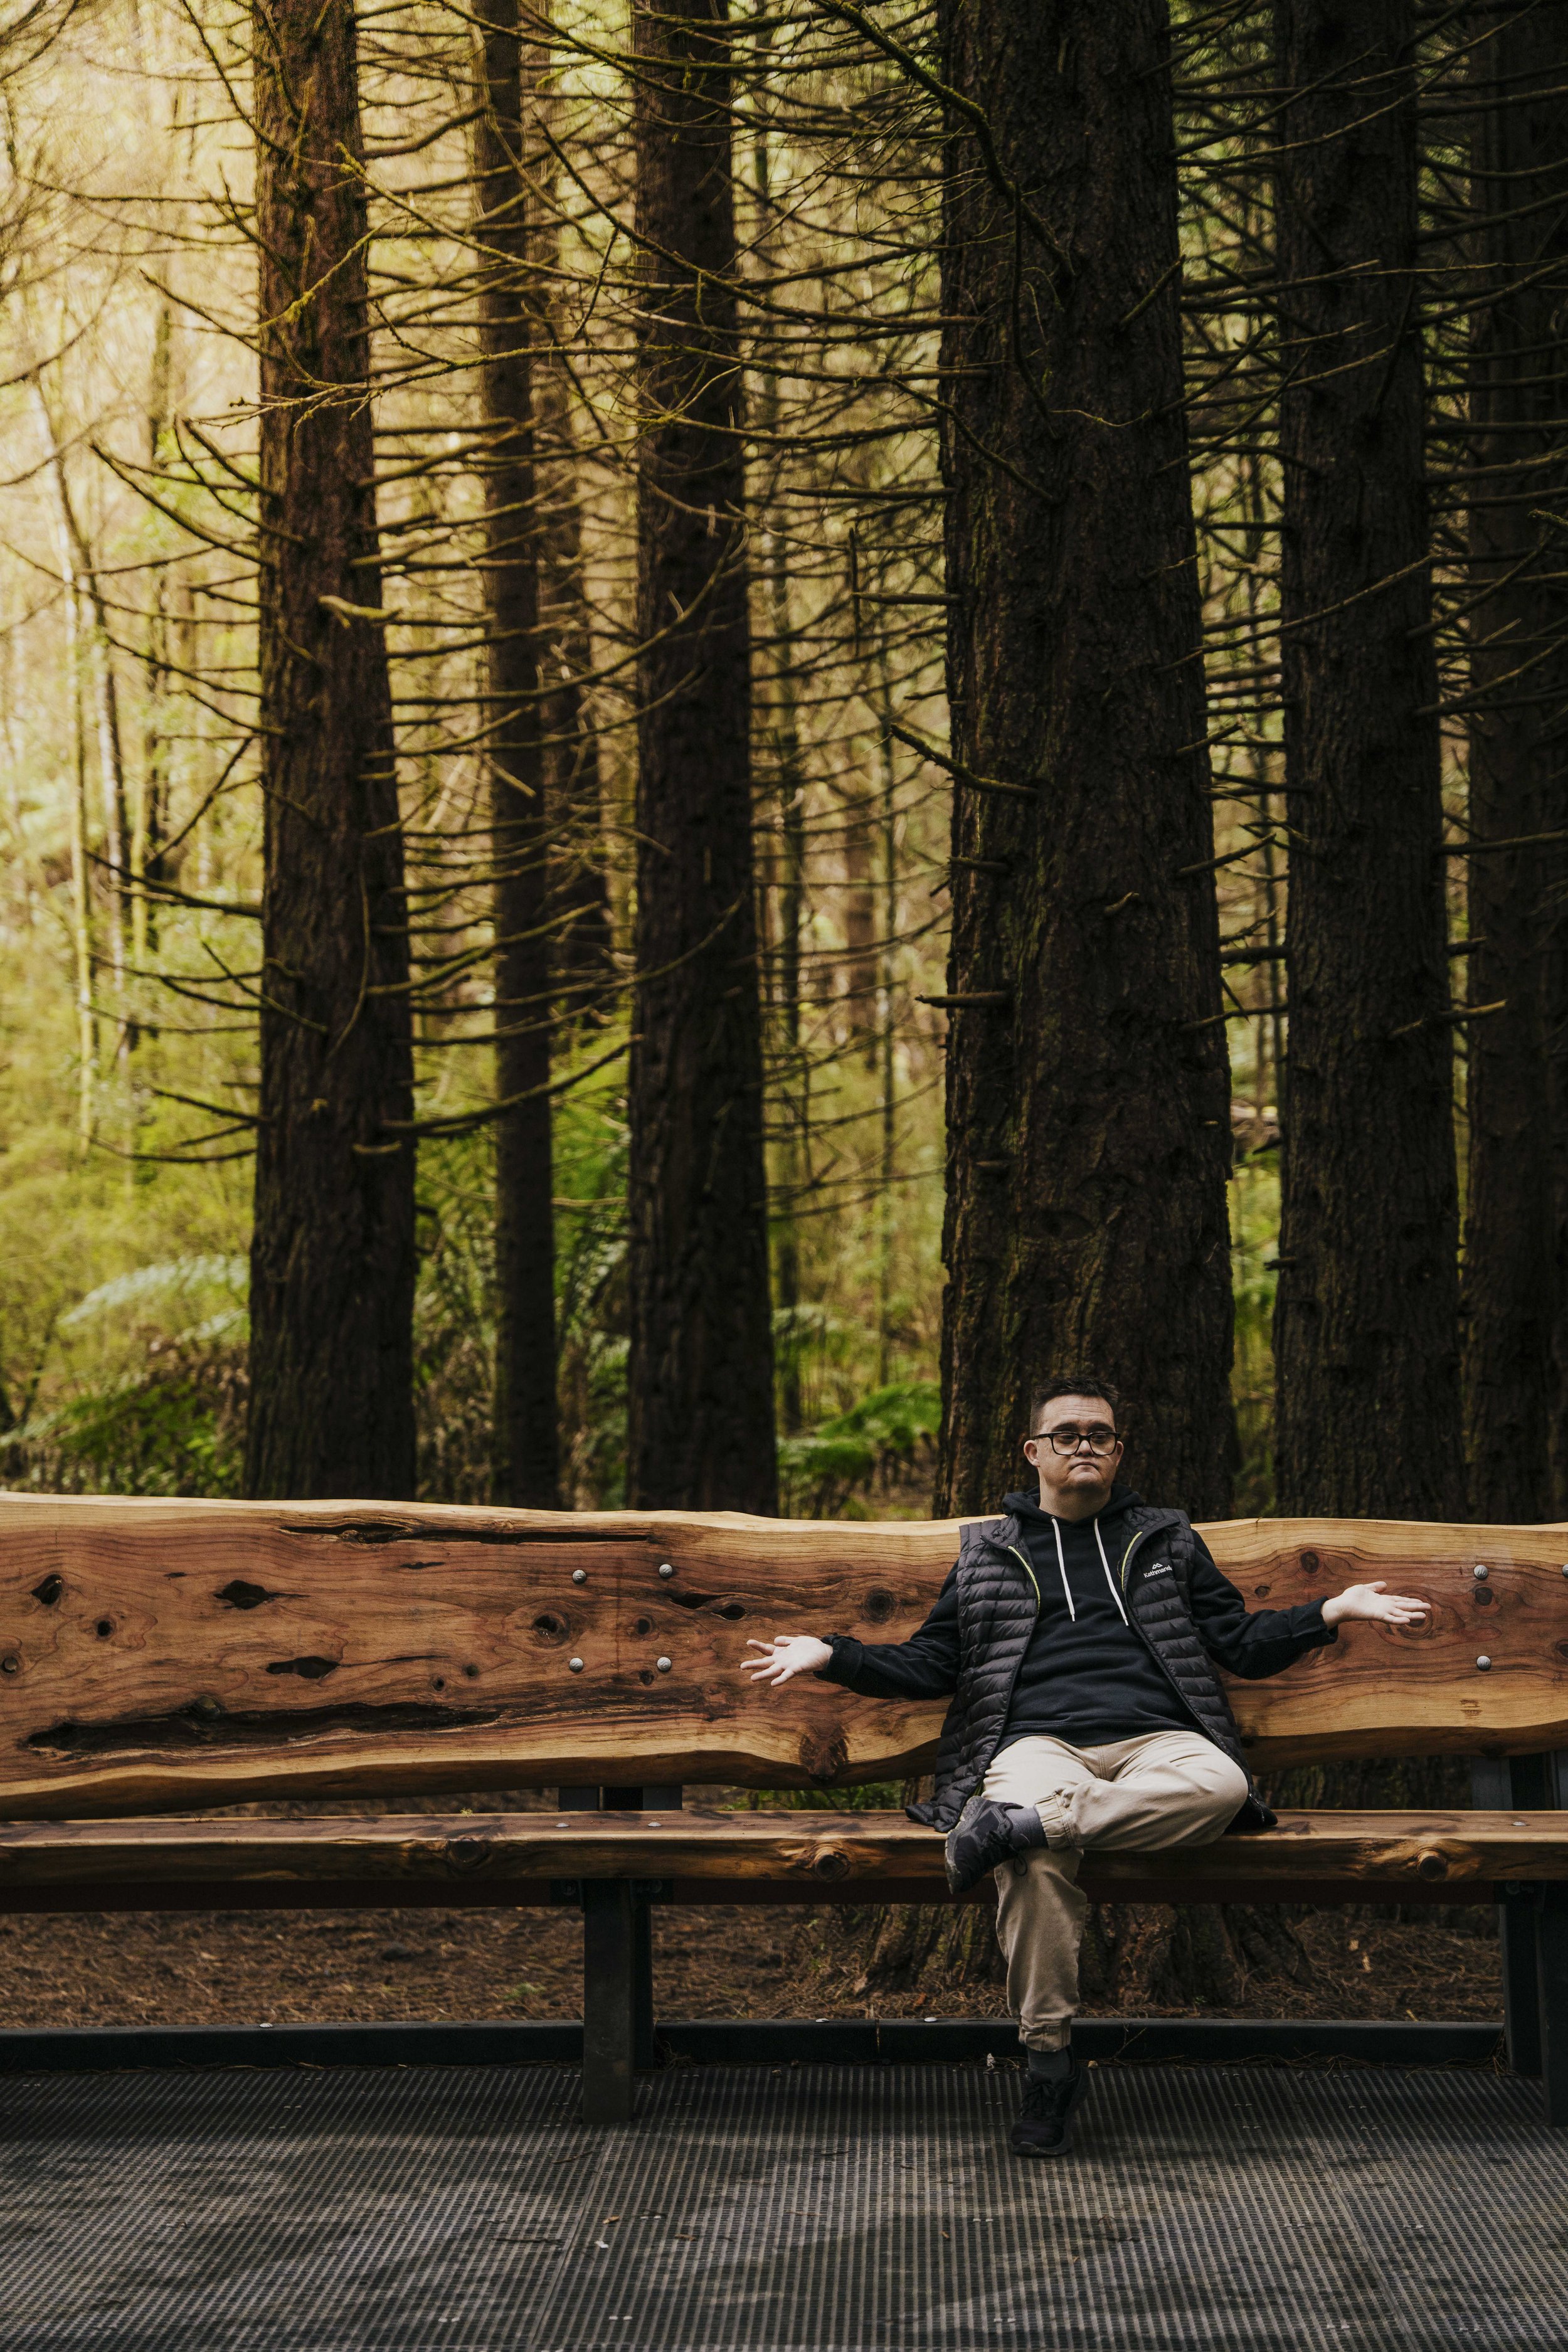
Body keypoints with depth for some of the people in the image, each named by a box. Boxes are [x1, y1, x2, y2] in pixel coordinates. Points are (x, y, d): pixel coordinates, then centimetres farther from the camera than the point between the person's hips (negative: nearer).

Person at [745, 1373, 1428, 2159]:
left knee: (1220, 1786, -38)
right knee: (1036, 1859, -38)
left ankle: (1019, 1820, -40)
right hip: (1039, 1740, -1)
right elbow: (932, 1664, 26)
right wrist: (832, 1655, 14)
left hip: (1154, 1741, 1)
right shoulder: (988, 1551, 27)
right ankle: (1048, 2058, -29)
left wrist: (1334, 1611, 11)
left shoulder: (1165, 1540, 28)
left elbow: (1241, 1643, 25)